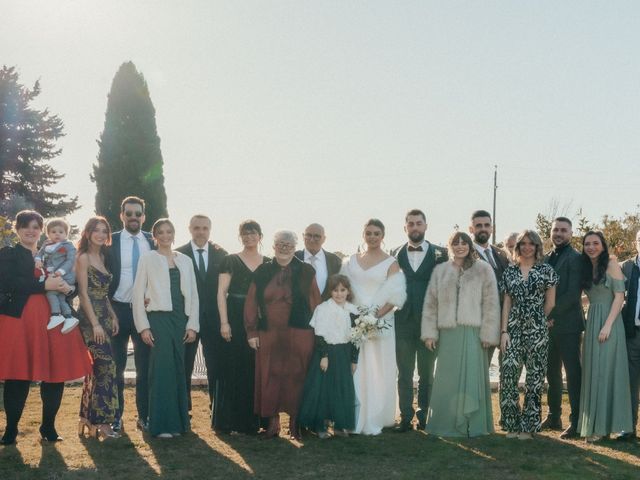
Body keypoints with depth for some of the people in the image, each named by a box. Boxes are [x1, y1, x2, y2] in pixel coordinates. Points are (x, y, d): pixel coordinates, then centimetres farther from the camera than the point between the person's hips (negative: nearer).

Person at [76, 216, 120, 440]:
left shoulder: (102, 257, 17)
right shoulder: (84, 258, -6)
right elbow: (84, 293, -11)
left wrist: (113, 316, 8)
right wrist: (95, 323, -16)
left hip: (105, 317, 8)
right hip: (90, 318, -8)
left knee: (96, 368, 9)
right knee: (106, 365, -12)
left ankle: (88, 418, 15)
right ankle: (102, 421, -9)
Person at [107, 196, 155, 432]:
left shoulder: (153, 242, 6)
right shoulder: (110, 242, -1)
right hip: (117, 310, -1)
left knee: (145, 366, 4)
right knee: (116, 366, 6)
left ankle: (144, 416, 13)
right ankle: (116, 416, 15)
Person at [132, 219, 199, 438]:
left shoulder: (185, 261, 13)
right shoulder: (148, 259, 3)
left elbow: (193, 295, 13)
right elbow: (138, 294, 0)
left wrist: (192, 325, 4)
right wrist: (143, 327, -7)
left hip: (181, 320, 4)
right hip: (158, 319, -4)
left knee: (178, 369, 5)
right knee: (162, 369, -8)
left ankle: (179, 421, 13)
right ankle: (162, 425, -4)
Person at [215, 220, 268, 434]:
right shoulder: (230, 261, 3)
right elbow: (221, 292, -2)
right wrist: (224, 322, -11)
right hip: (235, 320, -3)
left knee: (256, 369, 3)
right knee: (232, 368, -1)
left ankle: (252, 420, 12)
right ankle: (228, 421, 6)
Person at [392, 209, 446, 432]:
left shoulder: (439, 253, 1)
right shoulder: (397, 254, 5)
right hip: (403, 321, 1)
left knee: (427, 372, 8)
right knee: (404, 372, 5)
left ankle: (424, 415, 18)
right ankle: (406, 417, 10)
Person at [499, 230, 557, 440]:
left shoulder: (546, 270, 2)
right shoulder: (510, 271, 9)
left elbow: (550, 303, 6)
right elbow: (507, 302, 7)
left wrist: (536, 320, 11)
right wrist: (504, 331, 0)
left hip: (537, 331, -2)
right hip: (513, 329, 2)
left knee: (535, 378, 2)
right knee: (508, 375, -6)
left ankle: (528, 426, 12)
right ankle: (512, 423, 7)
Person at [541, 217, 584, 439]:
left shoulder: (574, 258, -7)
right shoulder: (547, 258, 15)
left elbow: (573, 294, -15)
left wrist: (552, 315, -15)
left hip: (567, 324, -7)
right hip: (549, 325, 7)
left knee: (573, 373, -4)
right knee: (552, 372, 13)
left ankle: (576, 422, -1)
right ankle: (553, 417, 23)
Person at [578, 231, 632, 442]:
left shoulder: (611, 264, -5)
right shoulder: (586, 268, 13)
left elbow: (619, 296, -11)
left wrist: (608, 325, -18)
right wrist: (590, 326, 2)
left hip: (608, 321, -6)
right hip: (591, 322, 6)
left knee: (606, 371, -5)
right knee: (592, 373, 7)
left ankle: (604, 426, -1)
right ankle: (594, 424, 14)